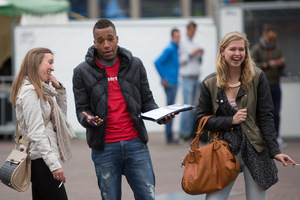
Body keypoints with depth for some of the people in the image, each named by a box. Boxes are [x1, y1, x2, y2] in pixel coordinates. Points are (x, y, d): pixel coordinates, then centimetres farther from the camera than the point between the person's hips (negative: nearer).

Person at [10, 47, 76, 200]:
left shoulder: (41, 90, 17)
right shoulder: (30, 92, -13)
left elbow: (61, 115, 27)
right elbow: (36, 133, -20)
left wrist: (59, 89, 12)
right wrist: (55, 164, -25)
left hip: (41, 160, 10)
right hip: (41, 160, -10)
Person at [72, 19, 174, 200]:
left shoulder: (135, 65, 8)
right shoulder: (82, 72, 2)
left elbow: (147, 100, 12)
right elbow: (82, 108, 3)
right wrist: (88, 120, -20)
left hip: (136, 144, 1)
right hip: (104, 148, -1)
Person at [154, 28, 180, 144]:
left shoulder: (176, 49, 15)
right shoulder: (169, 49, -13)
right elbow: (157, 62, -19)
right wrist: (163, 78, -17)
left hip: (174, 82, 9)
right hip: (169, 82, -9)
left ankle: (169, 136, 17)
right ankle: (169, 137, -6)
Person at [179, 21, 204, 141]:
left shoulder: (195, 44, 18)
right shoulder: (183, 44, -3)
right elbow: (180, 61, -10)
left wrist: (200, 55, 3)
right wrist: (191, 54, -16)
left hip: (196, 78, 7)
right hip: (187, 78, -7)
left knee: (193, 107, 5)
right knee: (187, 106, -12)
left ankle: (189, 131, 8)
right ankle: (183, 132, -8)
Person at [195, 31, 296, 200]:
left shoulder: (257, 77, 0)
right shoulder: (210, 83, 2)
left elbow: (266, 117, -1)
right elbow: (201, 119, 3)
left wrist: (275, 151, -8)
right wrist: (231, 121, -10)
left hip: (255, 151, 0)